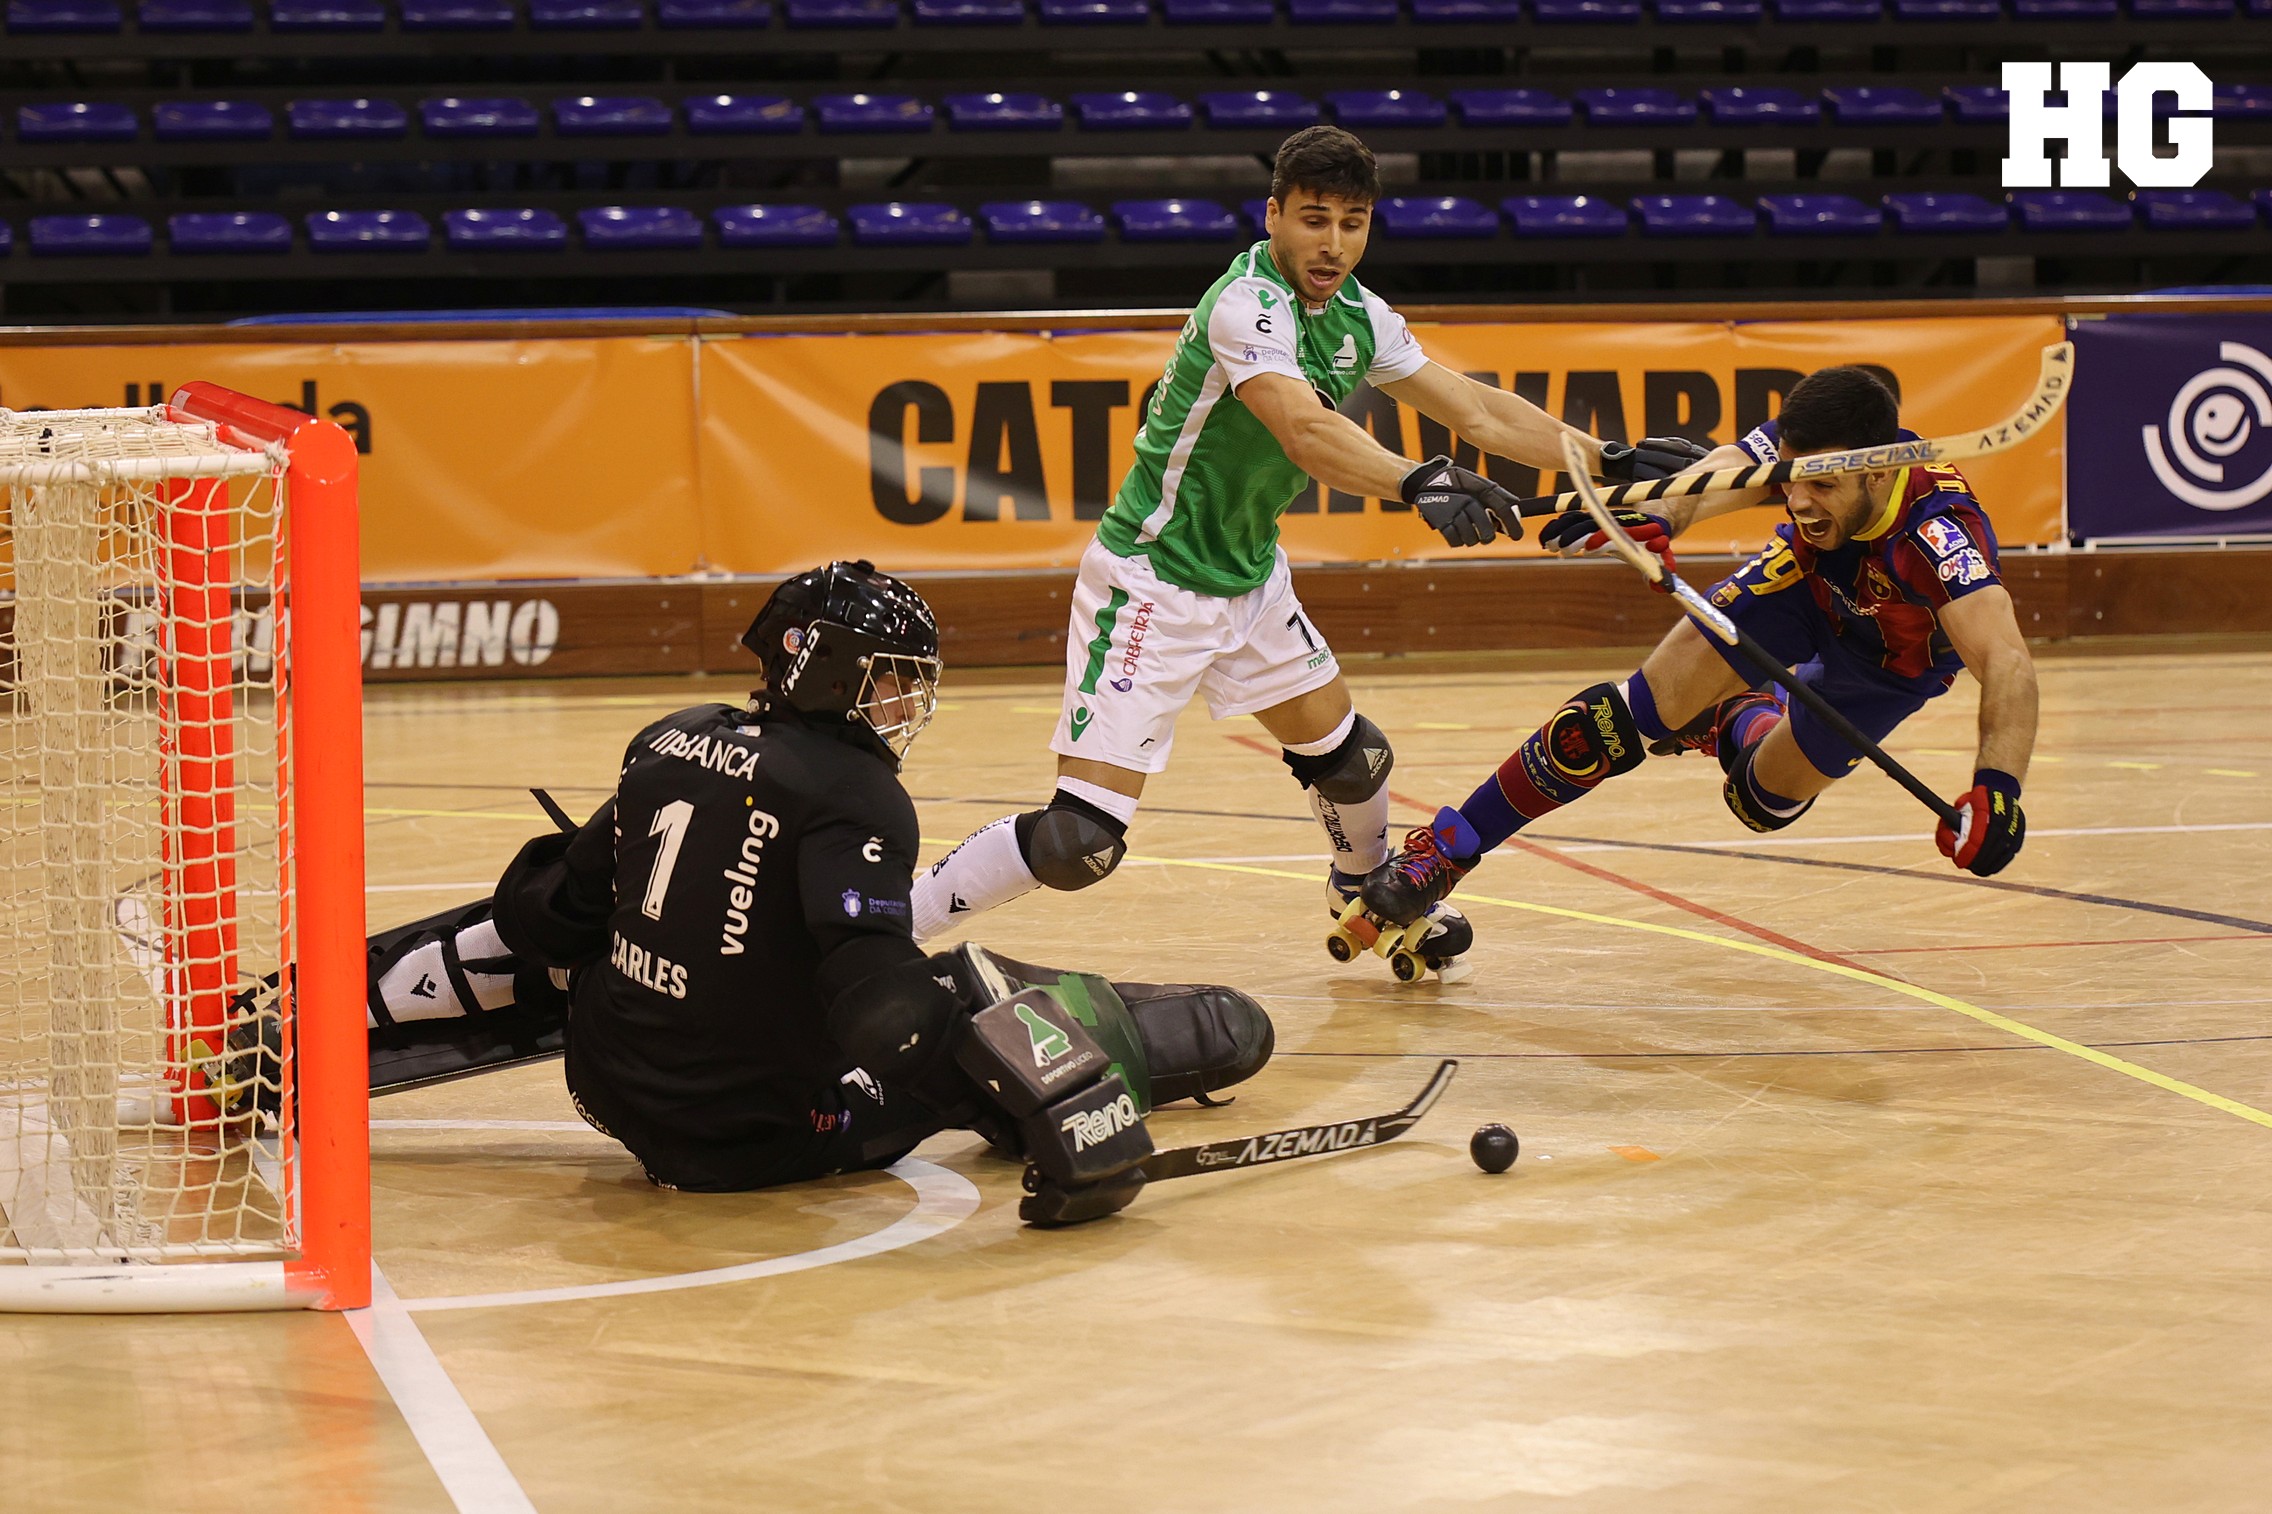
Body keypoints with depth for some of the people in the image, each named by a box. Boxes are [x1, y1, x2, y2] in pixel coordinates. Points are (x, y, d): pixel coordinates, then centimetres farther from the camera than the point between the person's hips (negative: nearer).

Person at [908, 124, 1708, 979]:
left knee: (1348, 756, 21)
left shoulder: (1356, 317, 2)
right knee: (1080, 841, -17)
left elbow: (1477, 412, 9)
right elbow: (1305, 432, -42)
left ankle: (1367, 893, 52)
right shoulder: (1248, 305, -24)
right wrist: (1420, 484, -57)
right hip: (1152, 579, -9)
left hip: (1248, 577, 9)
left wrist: (1613, 460, 4)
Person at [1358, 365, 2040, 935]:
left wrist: (1996, 787, -76)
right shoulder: (1805, 450, -34)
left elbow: (2007, 663, -60)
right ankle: (1440, 855, 1)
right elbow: (1709, 479, -52)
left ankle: (1734, 721, 43)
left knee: (1764, 801, 9)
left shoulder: (1938, 529, -47)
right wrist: (1654, 516, -75)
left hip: (1895, 660, -1)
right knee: (1617, 724, -12)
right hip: (1807, 579, 1)